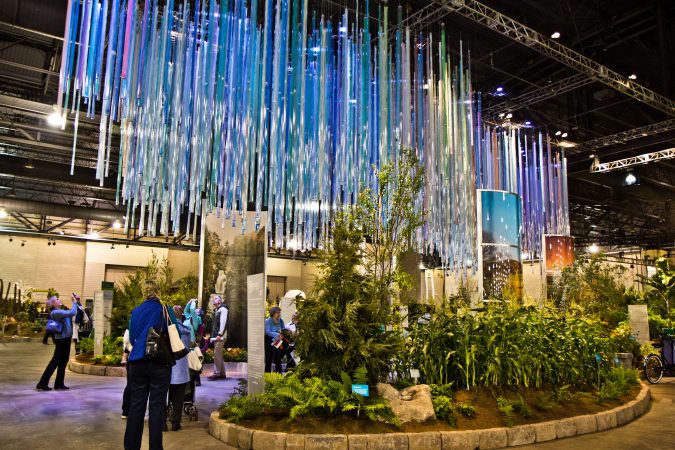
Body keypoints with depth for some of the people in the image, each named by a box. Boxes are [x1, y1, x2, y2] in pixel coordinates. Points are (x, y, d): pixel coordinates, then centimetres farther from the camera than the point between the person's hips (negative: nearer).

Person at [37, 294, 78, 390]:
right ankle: (42, 383, 4)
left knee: (63, 362, 13)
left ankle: (59, 383, 19)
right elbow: (72, 313, -25)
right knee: (55, 361, -3)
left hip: (65, 339, 9)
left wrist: (76, 302, 5)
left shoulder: (60, 312, 14)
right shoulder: (55, 312, -15)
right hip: (61, 339, -9)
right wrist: (75, 303, -11)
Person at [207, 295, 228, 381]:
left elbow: (223, 322, -16)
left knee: (217, 353, -10)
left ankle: (217, 373, -7)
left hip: (220, 335, -9)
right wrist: (214, 335, 11)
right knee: (219, 354, 11)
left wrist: (220, 334, -22)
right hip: (216, 335, 9)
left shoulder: (223, 309, -8)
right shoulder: (216, 310, 19)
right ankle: (222, 374, 16)